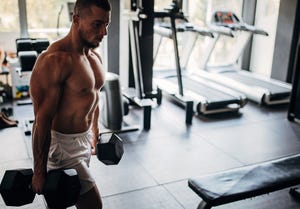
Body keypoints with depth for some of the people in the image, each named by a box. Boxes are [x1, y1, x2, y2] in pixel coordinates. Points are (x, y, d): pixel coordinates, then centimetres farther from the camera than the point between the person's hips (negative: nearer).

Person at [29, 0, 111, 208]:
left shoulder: (95, 56, 4)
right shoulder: (54, 60, -24)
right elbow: (42, 119, -22)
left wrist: (95, 136, 22)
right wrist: (39, 171, -18)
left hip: (84, 140, 8)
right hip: (62, 144, -8)